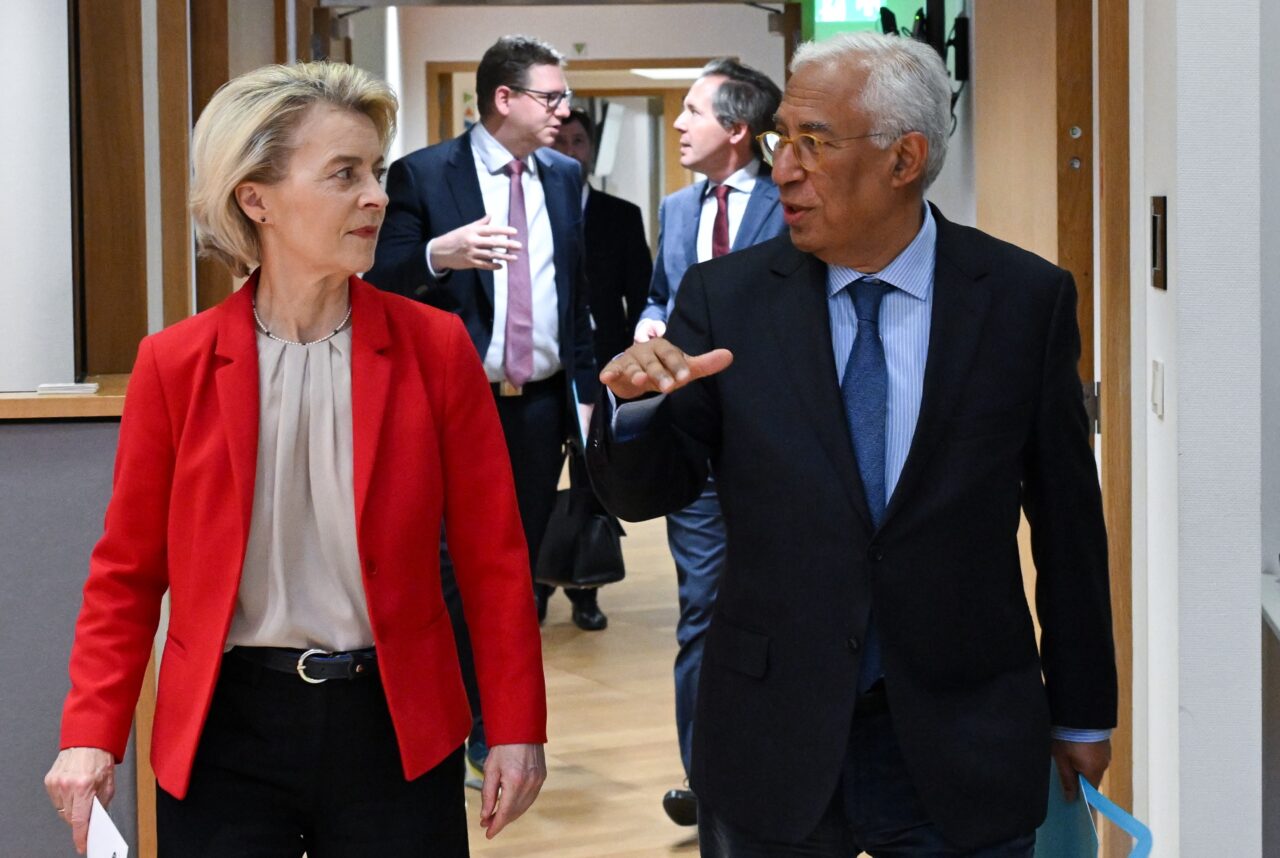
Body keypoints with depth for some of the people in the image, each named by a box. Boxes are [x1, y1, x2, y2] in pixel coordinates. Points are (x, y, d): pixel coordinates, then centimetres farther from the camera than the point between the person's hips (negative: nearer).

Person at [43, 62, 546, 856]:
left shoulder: (435, 348, -2)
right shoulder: (175, 364, -2)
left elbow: (492, 554, 1)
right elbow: (128, 571, 4)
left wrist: (516, 727, -1)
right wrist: (93, 735, -6)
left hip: (395, 728, 1)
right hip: (226, 731, 0)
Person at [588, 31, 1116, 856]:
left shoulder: (1026, 298, -4)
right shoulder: (726, 297, -2)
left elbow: (1066, 516, 2)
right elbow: (646, 493, 0)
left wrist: (1083, 711, 8)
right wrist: (634, 405, -22)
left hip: (963, 747, -1)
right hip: (772, 748, 1)